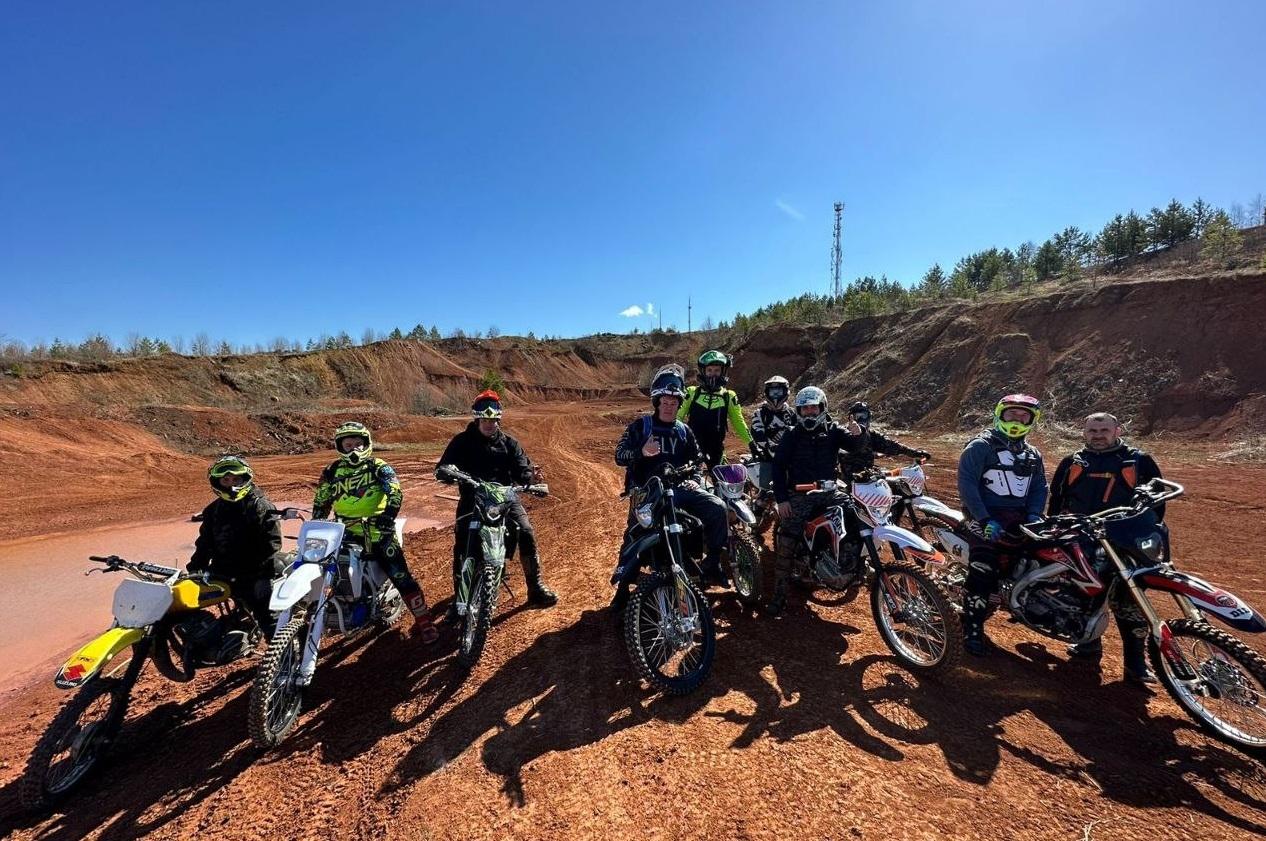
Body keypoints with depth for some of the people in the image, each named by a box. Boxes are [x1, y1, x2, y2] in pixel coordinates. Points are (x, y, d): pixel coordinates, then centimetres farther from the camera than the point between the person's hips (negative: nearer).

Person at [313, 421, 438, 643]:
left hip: (377, 531, -4)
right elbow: (321, 502, 20)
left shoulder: (378, 467, 0)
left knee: (401, 577, -10)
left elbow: (395, 493, -14)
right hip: (345, 533, 4)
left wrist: (388, 515, -28)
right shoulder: (332, 471, 13)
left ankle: (424, 622, -3)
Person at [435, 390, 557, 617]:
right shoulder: (462, 441, 2)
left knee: (526, 533, -14)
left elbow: (521, 470, -3)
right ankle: (459, 598, 5)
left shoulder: (509, 443, 7)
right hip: (472, 498, -1)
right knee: (461, 545, -14)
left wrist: (531, 477, -27)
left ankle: (535, 589, 1)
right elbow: (441, 470, -4)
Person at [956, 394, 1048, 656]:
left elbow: (1039, 488, 15)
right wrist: (985, 520, -20)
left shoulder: (1033, 455, 18)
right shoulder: (980, 446, -4)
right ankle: (972, 630, -10)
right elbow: (966, 483, -13)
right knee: (982, 570, -18)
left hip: (1018, 519, 7)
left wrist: (1033, 516, -4)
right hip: (985, 517, -7)